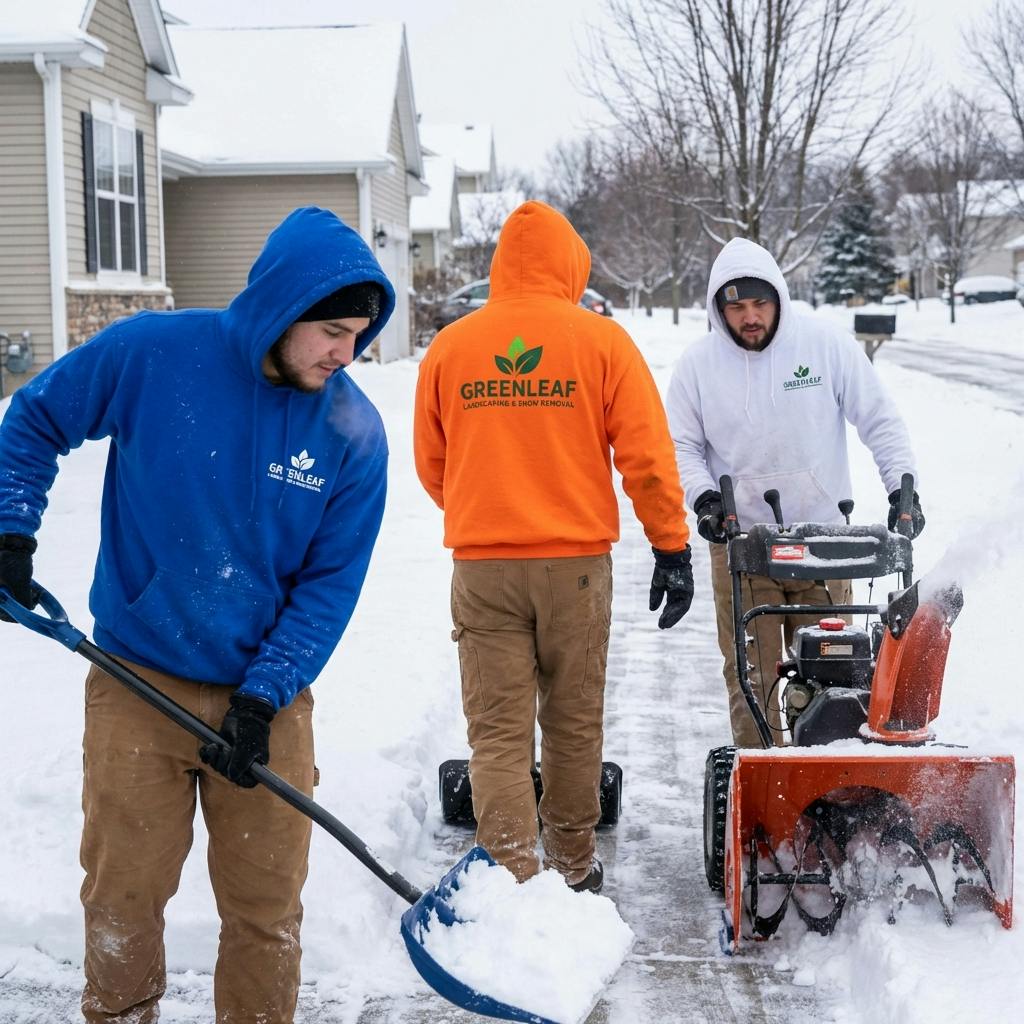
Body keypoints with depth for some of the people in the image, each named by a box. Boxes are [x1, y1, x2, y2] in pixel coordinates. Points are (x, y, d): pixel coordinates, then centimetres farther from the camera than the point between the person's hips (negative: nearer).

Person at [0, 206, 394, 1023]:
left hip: (267, 697, 1)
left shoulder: (354, 433, -9)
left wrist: (263, 695, -13)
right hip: (138, 684, -1)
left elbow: (330, 585, -5)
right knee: (123, 896, 11)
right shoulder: (153, 353, -13)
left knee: (267, 907, 10)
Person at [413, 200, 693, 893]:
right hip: (576, 562, 0)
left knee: (497, 731, 3)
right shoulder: (602, 340, -3)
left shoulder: (449, 346, 3)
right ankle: (574, 865, 27)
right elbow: (646, 455, -4)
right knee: (574, 723, 14)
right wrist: (672, 548, 4)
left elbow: (431, 464, 13)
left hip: (481, 567, 1)